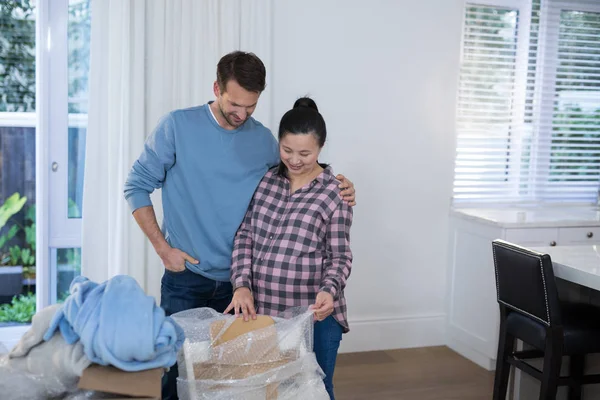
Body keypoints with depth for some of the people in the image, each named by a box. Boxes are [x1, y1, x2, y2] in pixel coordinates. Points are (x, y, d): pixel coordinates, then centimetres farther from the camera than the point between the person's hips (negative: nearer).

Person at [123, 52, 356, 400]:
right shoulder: (177, 126, -7)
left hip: (239, 279, 2)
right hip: (186, 276, -2)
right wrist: (163, 247, -7)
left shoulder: (264, 140, 1)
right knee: (178, 364, 6)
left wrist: (335, 186, -7)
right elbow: (137, 187, -2)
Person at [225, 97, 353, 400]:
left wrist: (329, 290, -23)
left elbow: (340, 256, -3)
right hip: (261, 311, 3)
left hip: (314, 317, -3)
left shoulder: (334, 193, -5)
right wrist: (242, 284, -6)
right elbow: (245, 236, 7)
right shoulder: (264, 181, 6)